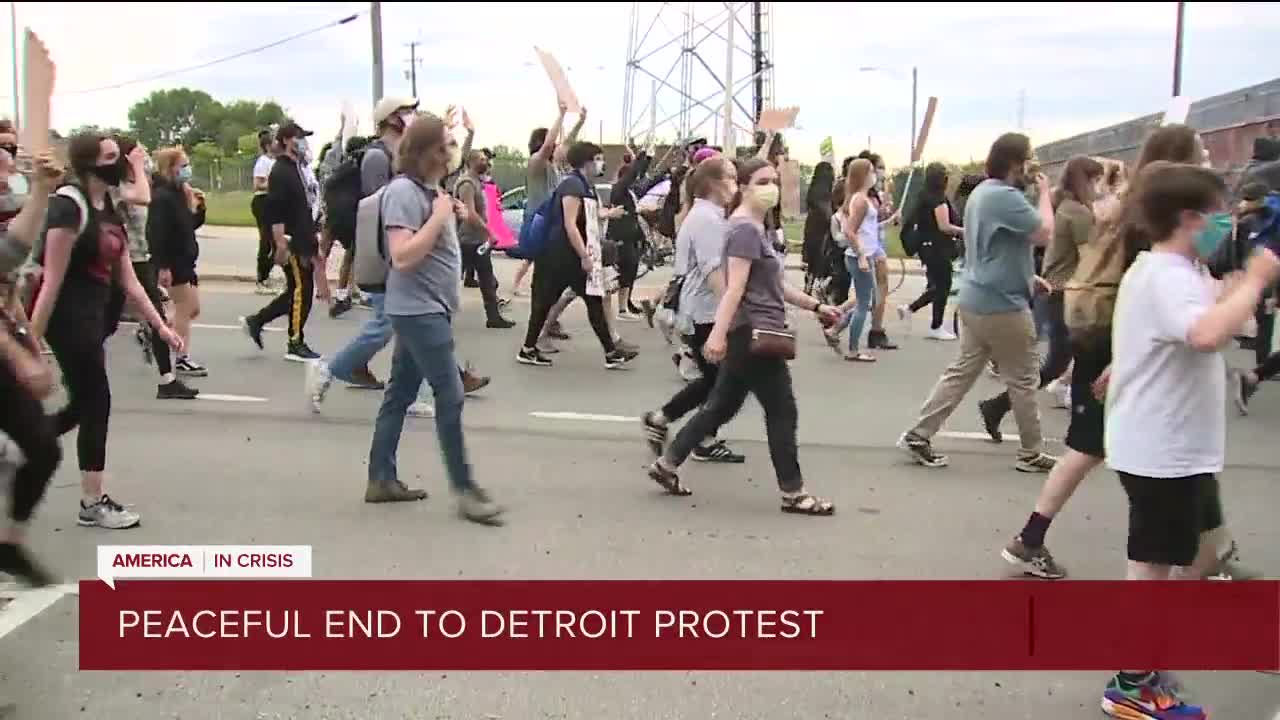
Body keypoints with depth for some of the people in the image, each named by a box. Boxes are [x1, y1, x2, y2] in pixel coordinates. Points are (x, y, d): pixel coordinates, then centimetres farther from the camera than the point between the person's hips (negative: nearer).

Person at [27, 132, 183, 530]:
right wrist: (33, 339, -20)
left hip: (93, 315, 9)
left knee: (83, 405, 15)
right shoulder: (69, 206, -17)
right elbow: (53, 279, -21)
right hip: (67, 316, -9)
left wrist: (160, 325, 11)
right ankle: (93, 504, 12)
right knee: (96, 403, -1)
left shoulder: (111, 209, 11)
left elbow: (128, 279, 13)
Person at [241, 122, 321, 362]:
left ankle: (255, 321, 23)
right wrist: (281, 244, -24)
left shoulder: (296, 169, 17)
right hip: (291, 243, -10)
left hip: (301, 242, 10)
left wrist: (311, 239, 23)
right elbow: (275, 212, -21)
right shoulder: (280, 172, -14)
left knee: (298, 292, 14)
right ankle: (296, 344, 6)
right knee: (301, 290, -4)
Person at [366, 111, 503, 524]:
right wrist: (439, 217, -23)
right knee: (450, 395, -8)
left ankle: (381, 480, 20)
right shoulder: (403, 191, -17)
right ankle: (465, 490, -2)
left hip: (429, 309, 10)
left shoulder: (431, 188, 12)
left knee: (401, 393, 13)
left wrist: (454, 217, 5)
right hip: (418, 309, -10)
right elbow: (402, 257, -25)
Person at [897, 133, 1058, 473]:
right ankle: (1032, 453, 17)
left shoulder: (982, 192, 13)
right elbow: (1045, 233, -20)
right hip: (1002, 304, -9)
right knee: (1022, 380, 5)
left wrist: (1027, 276, 20)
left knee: (961, 372, 11)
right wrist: (1045, 193, -6)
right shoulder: (1006, 196, -20)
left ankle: (917, 436, 9)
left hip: (976, 300, 9)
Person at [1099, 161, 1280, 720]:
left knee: (1198, 556, 20)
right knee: (1153, 567, 1)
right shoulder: (1165, 276, -21)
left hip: (1179, 446, 11)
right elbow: (1208, 334, -40)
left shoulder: (1169, 270, 13)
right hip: (1158, 450, -11)